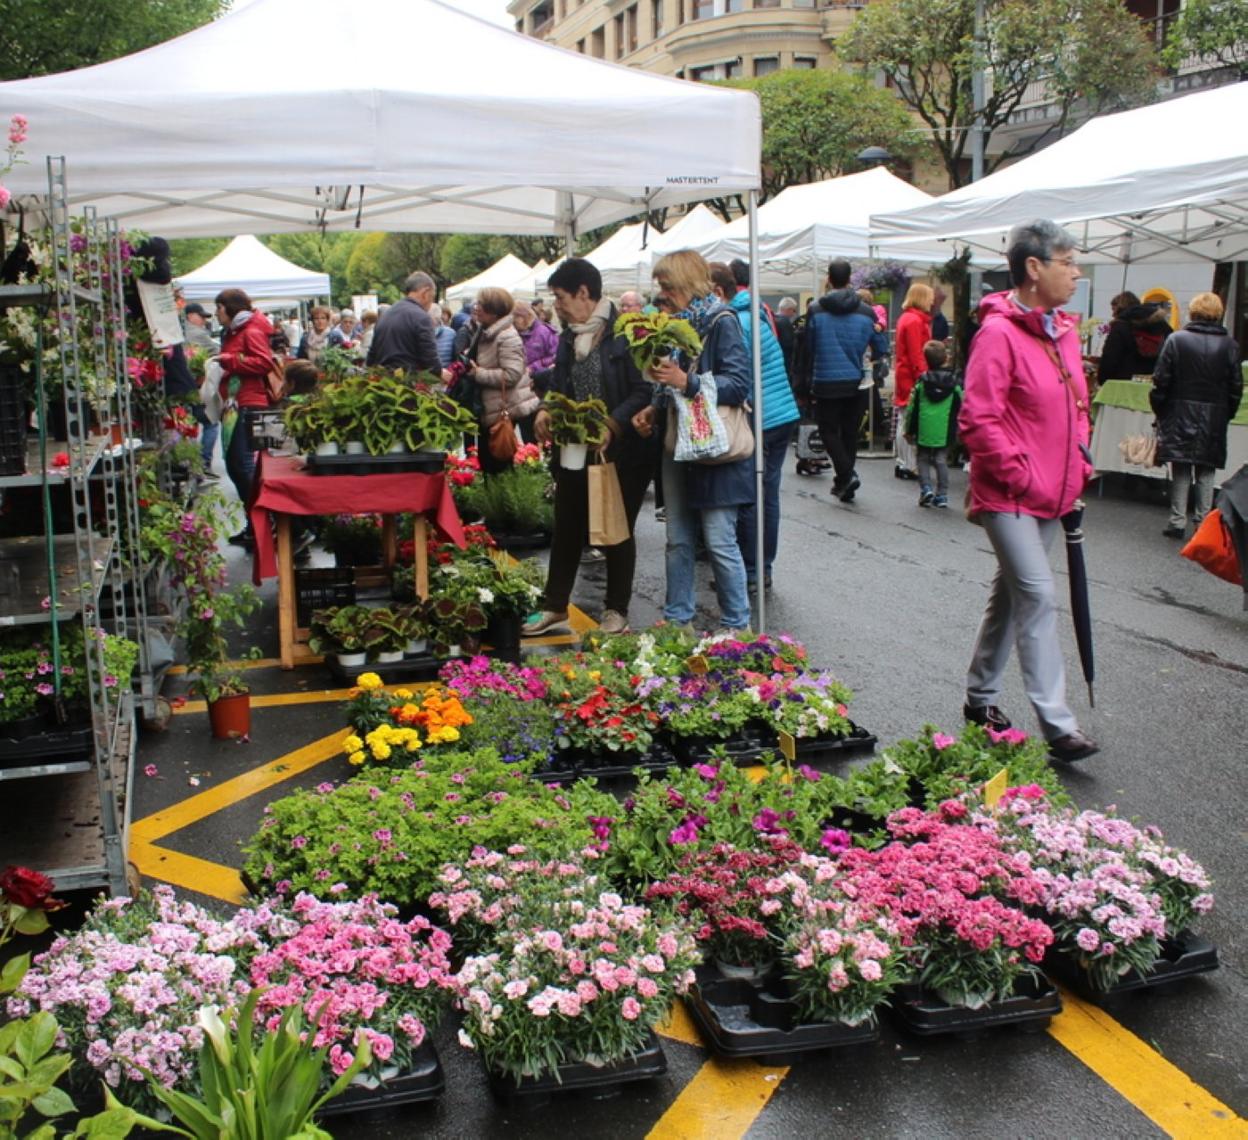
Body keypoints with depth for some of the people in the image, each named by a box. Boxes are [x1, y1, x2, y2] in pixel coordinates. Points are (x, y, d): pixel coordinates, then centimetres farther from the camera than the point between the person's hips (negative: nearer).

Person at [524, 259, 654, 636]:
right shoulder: (570, 335, 9)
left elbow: (644, 390, -18)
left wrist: (613, 424, -28)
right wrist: (545, 409, -1)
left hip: (622, 451, -7)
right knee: (567, 528, 13)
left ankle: (617, 611, 22)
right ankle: (554, 608, 25)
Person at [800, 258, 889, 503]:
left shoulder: (816, 311, -6)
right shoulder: (866, 312, -1)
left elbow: (806, 349, -1)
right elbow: (882, 349, 6)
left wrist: (807, 380, 11)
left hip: (826, 384, -3)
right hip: (856, 384, 3)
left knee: (828, 431, 7)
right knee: (850, 432, 13)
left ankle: (846, 473, -14)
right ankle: (844, 484, 18)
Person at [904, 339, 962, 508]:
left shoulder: (921, 383, -1)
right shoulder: (954, 385, -1)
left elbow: (912, 410, 1)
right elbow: (959, 411, 3)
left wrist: (909, 431, 10)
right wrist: (956, 431, 15)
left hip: (924, 432, 0)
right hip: (944, 434, 0)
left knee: (923, 460, 13)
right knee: (942, 461, 8)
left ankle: (926, 488, -4)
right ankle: (942, 495, 6)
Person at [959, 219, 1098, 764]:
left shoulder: (1064, 331, 11)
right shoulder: (998, 334, -16)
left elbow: (1076, 406, 22)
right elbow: (978, 420, -20)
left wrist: (1080, 464, 10)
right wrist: (1020, 476, -18)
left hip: (1051, 495, 9)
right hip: (1009, 497, -9)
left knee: (1011, 594, 17)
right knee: (1038, 596, -11)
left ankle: (980, 695, 31)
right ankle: (1056, 725, -8)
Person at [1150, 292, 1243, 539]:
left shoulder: (1176, 340, -8)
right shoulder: (1229, 345, -2)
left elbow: (1161, 381, -7)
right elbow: (1236, 387, 1)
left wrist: (1160, 411, 4)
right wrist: (1226, 414, 13)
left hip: (1180, 416, -1)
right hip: (1214, 419, 1)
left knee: (1180, 471, 5)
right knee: (1206, 472, 9)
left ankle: (1178, 522, 5)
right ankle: (1203, 522, 9)